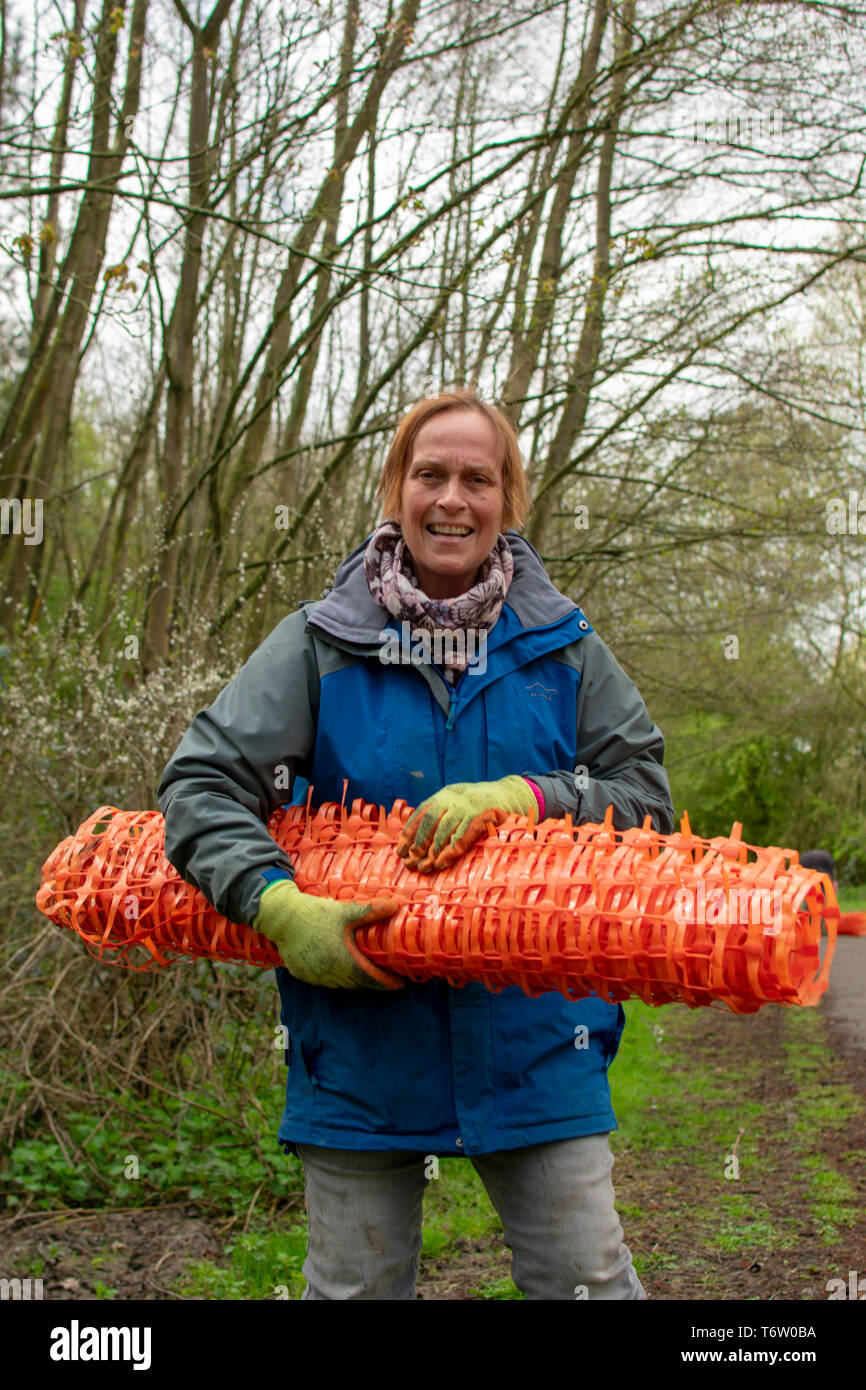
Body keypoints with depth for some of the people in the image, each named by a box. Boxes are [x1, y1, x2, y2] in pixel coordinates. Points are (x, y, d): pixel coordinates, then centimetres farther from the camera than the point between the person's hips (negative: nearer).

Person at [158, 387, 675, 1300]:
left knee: (587, 1280, 3)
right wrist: (280, 907, -23)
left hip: (532, 1038, 0)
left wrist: (523, 796, -19)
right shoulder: (321, 644, -2)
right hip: (359, 1044, 0)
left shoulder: (560, 646, 3)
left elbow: (645, 796, -1)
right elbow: (201, 782, -7)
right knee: (354, 1288, 12)